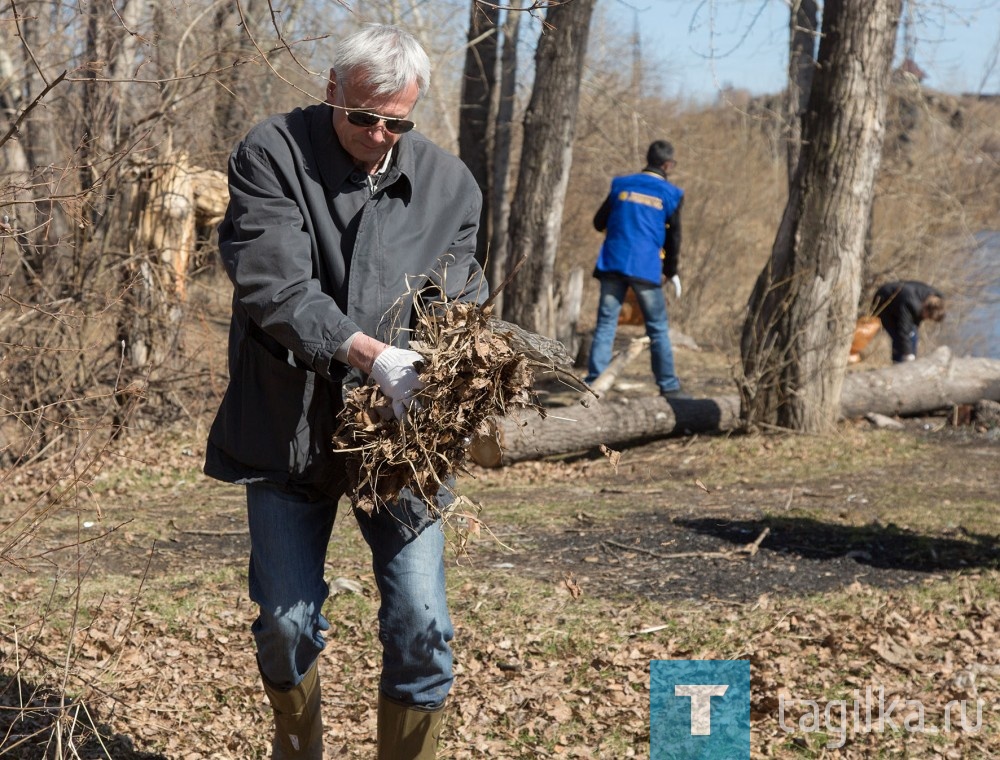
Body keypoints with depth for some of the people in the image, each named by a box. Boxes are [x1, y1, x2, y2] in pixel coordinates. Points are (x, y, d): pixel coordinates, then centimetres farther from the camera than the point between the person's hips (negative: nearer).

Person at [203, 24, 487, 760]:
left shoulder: (448, 183, -1)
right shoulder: (273, 154, -10)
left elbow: (463, 304, 3)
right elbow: (270, 284, -20)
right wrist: (371, 353, -31)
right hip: (290, 429, -1)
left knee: (422, 628, -1)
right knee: (287, 622, 7)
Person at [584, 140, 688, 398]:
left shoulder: (621, 184, 9)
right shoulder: (671, 194, 2)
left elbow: (599, 223, 14)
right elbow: (673, 238, 6)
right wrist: (671, 272, 20)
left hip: (612, 264, 2)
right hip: (646, 268, -2)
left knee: (605, 325, 4)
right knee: (658, 329, 7)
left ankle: (594, 382, -4)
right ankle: (668, 386, 9)